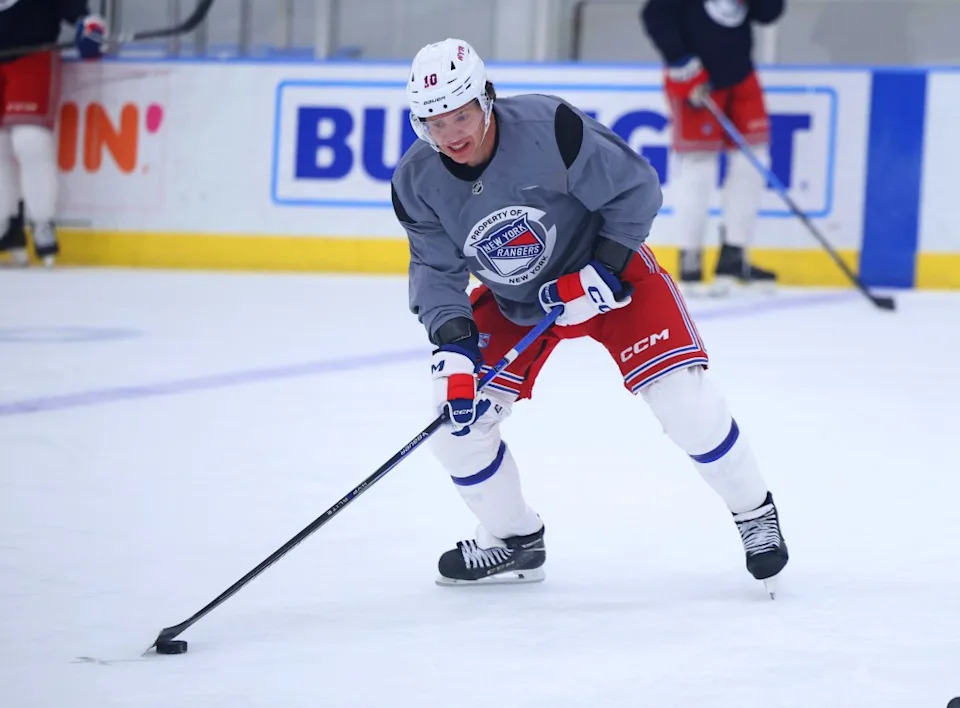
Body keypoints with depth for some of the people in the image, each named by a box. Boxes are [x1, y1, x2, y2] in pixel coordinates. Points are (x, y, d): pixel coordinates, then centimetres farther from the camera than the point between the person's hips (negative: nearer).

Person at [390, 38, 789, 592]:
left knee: (682, 394, -16)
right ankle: (514, 541, 14)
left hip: (606, 270, -4)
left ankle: (754, 510, 7)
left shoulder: (550, 128, -31)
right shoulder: (418, 183, -17)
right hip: (513, 302, 4)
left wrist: (605, 268, -25)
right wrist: (453, 343, -22)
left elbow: (637, 188, -21)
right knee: (457, 411, -7)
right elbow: (437, 270, -8)